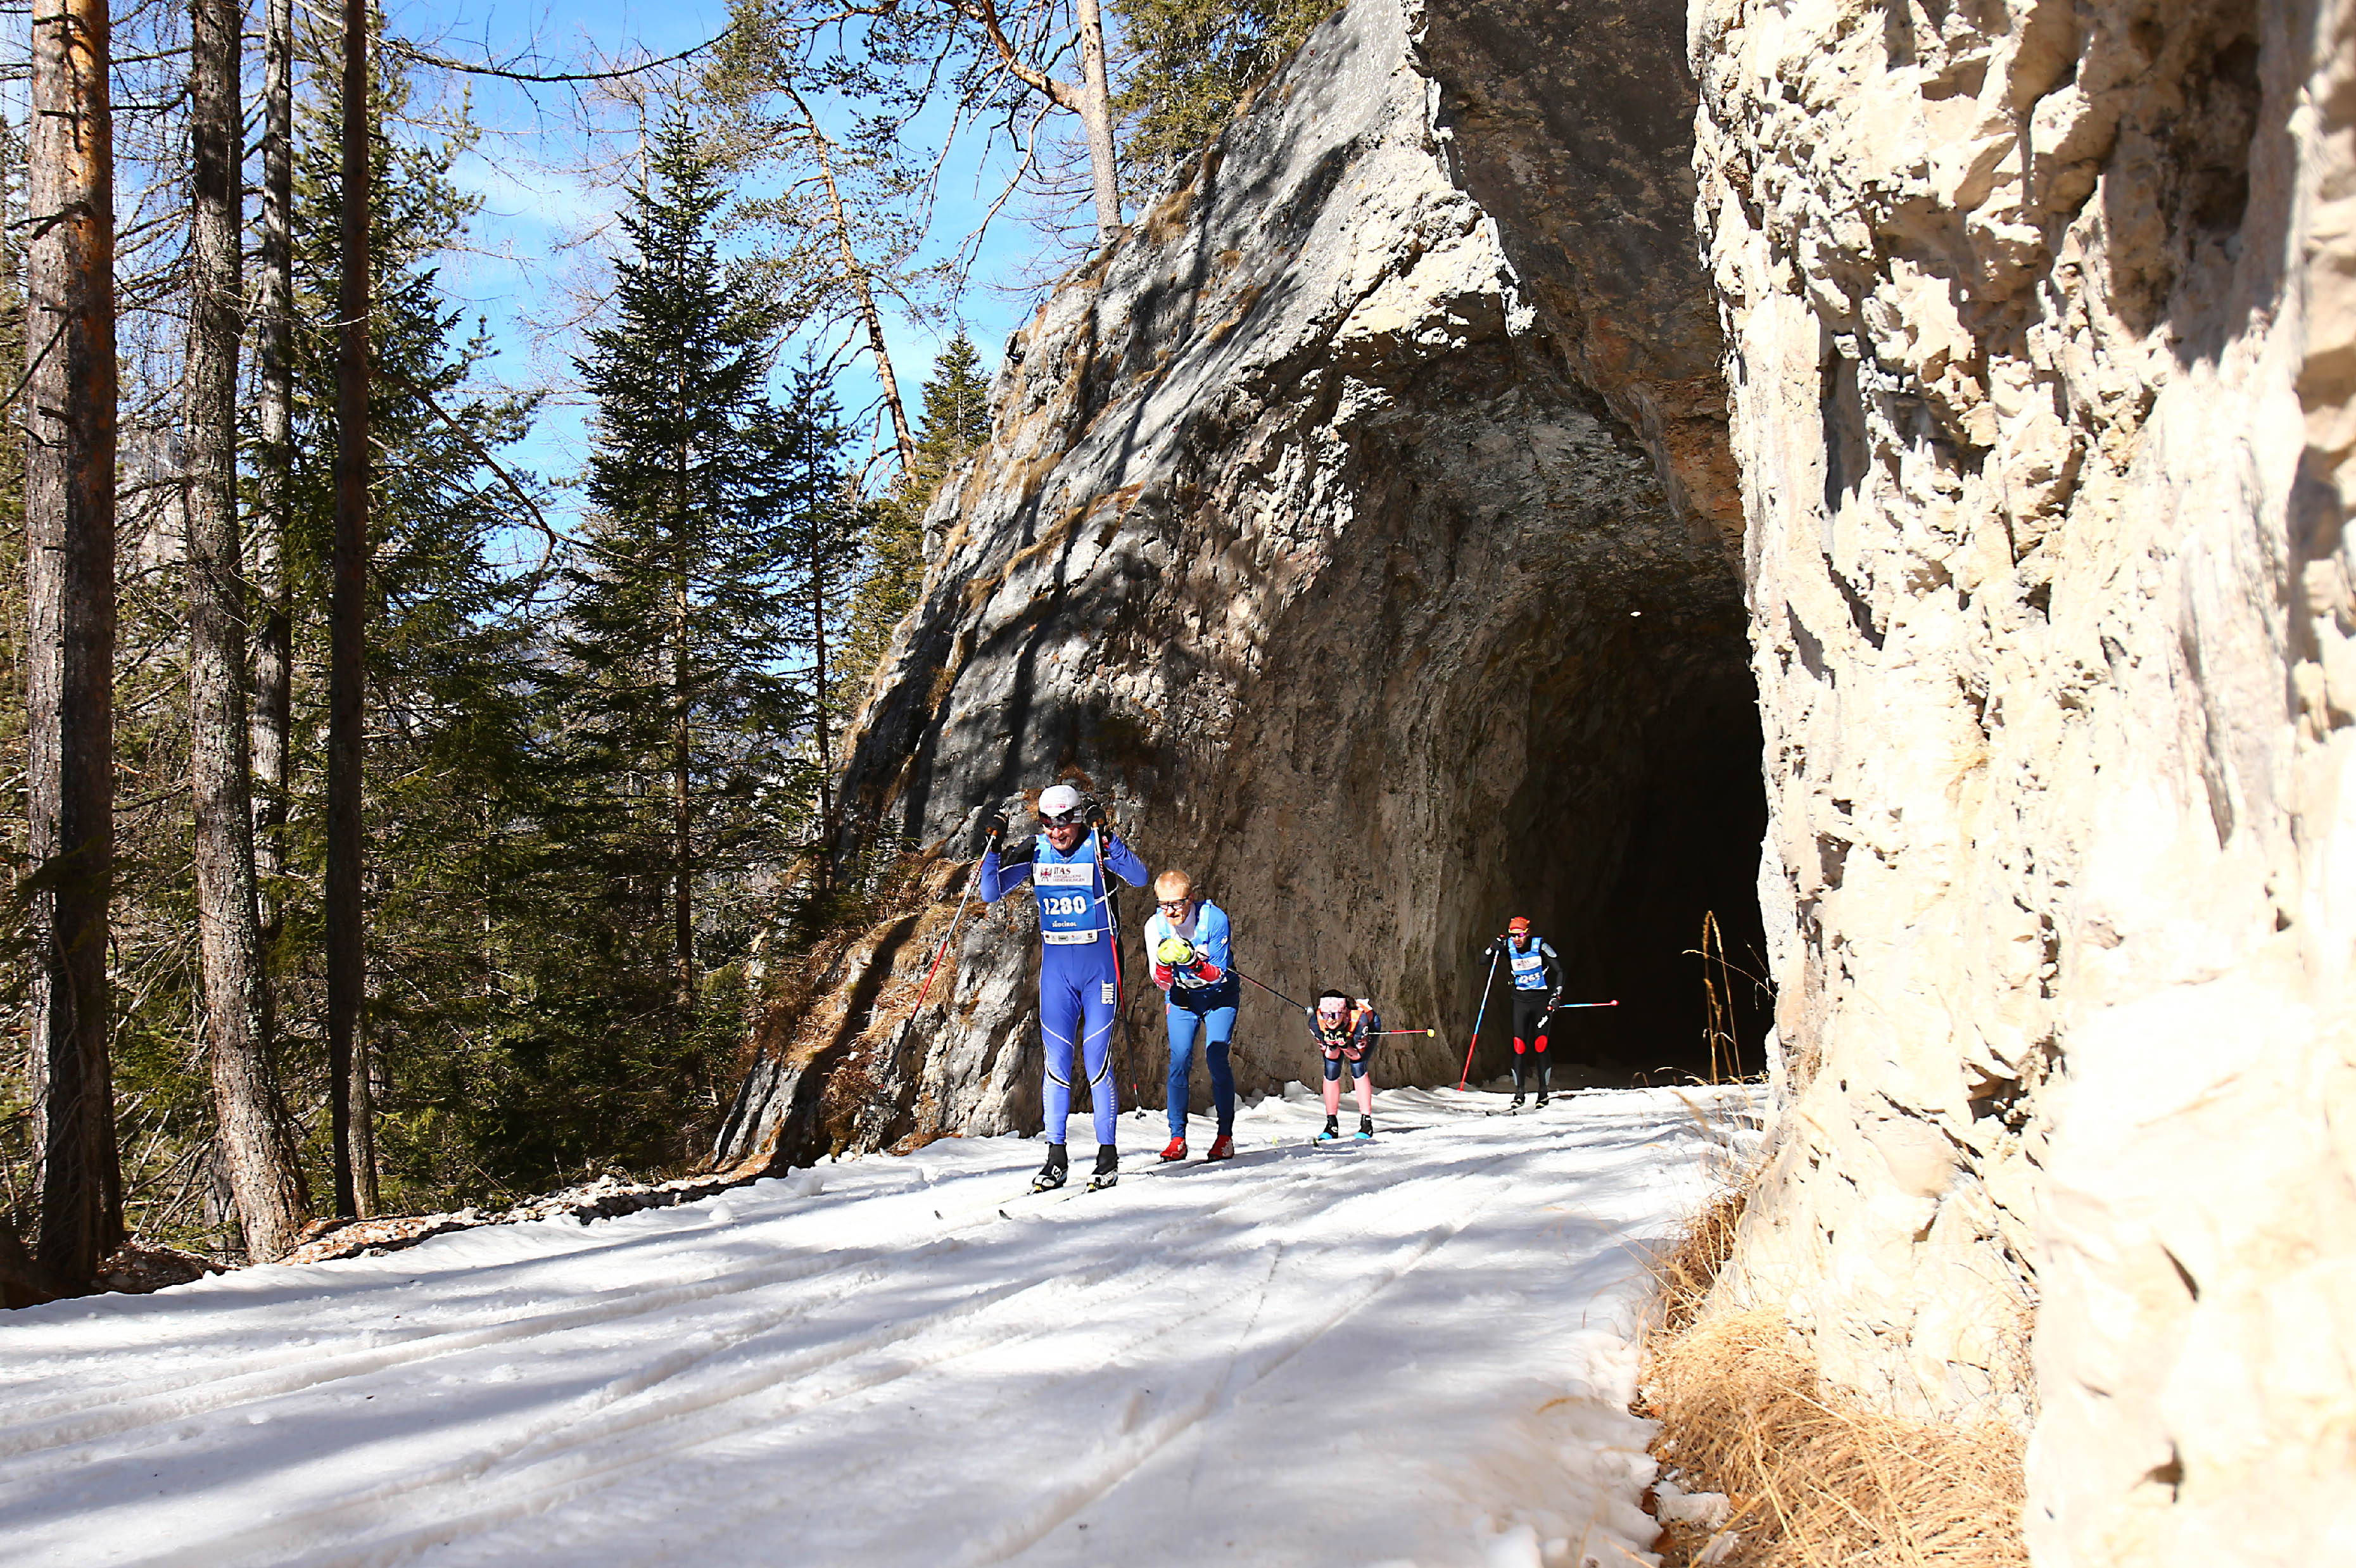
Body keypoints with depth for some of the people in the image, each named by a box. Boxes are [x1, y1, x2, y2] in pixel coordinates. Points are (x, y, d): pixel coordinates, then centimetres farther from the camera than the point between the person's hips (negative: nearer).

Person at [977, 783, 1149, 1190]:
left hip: (1100, 964, -3)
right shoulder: (1035, 853, 2)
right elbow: (990, 893, 1)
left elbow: (1139, 877, -26)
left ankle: (1108, 1155, 5)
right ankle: (1056, 1156, 10)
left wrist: (1103, 836, -35)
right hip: (1056, 965, 3)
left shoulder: (1098, 848, -9)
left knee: (1096, 1060, -4)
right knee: (1057, 1061, 2)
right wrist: (993, 846, -11)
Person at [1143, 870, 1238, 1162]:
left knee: (1216, 1058, -15)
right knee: (1179, 1061, -11)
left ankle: (1225, 1136, -5)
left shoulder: (1214, 919, -25)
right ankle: (1177, 1139, -6)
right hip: (1182, 998, 2)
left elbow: (1219, 975, -21)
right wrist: (1165, 965, -34)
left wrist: (1194, 963, -39)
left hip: (1219, 997, -2)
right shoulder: (1155, 926, -16)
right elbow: (1162, 983, -11)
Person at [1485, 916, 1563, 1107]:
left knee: (1540, 1046, -8)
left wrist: (1556, 995, -15)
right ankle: (1519, 1093, 2)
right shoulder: (1508, 946, -3)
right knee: (1519, 1047, -4)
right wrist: (1494, 947, -15)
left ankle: (1544, 1092, 2)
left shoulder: (1540, 945, -11)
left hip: (1541, 999, -3)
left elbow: (1559, 970, -7)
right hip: (1521, 1000, 3)